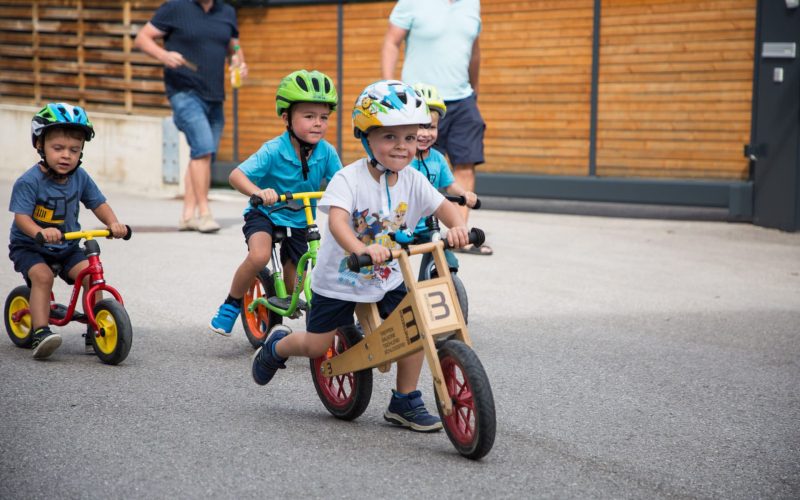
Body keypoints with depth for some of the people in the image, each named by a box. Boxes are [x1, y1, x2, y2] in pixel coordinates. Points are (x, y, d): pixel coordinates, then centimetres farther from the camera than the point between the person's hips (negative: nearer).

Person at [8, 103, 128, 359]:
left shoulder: (80, 178, -2)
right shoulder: (29, 181, -18)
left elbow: (99, 204, 4)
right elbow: (21, 216, -23)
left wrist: (113, 223, -16)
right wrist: (40, 232, -44)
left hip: (66, 248, 4)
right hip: (29, 247, -4)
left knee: (91, 273, -16)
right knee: (42, 276, -30)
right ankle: (40, 332, -27)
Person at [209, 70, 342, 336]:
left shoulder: (326, 152, -16)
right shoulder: (273, 151, -25)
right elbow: (236, 175, -30)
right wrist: (258, 192, -50)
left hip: (299, 221, 4)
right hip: (265, 214, -3)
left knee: (295, 288, 5)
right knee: (259, 256, -32)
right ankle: (231, 304, -7)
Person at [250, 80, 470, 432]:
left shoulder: (412, 181, -6)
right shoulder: (349, 178, -23)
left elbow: (442, 205, -9)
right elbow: (337, 220, -37)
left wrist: (457, 226, -34)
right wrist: (361, 249, -57)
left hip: (387, 280, 4)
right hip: (340, 278, -4)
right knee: (317, 346, 2)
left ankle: (405, 402, 6)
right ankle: (277, 345, 37)